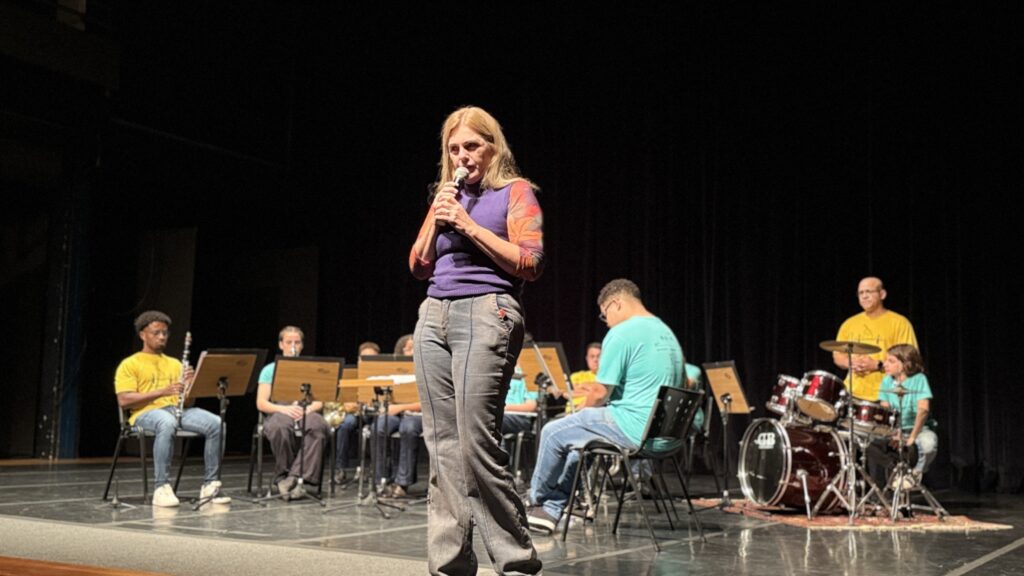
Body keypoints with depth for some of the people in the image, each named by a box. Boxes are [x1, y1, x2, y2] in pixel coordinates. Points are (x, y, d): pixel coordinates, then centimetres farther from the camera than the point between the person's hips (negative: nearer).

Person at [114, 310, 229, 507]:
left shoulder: (174, 363, 24)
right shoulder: (129, 364, 7)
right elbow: (124, 400, -8)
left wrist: (190, 384, -5)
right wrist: (162, 391, -17)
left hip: (177, 410, 5)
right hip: (146, 413, -5)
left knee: (216, 423, -23)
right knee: (167, 423, -42)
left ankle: (210, 484, -15)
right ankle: (162, 488, -36)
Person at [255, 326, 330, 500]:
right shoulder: (269, 370, 13)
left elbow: (319, 401, 9)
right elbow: (261, 403, 2)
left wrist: (308, 409, -16)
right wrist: (284, 408, -18)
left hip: (306, 413, 1)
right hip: (278, 413, -1)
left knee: (318, 426, -36)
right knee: (281, 428, -40)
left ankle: (296, 476, -38)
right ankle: (283, 476, -22)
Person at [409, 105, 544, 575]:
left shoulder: (514, 191, 4)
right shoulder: (445, 197, 20)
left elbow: (530, 263, -7)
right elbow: (419, 267, 17)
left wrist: (469, 224, -10)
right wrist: (436, 222, 0)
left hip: (487, 312, -6)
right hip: (434, 316, 6)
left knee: (476, 442, -14)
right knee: (442, 444, 3)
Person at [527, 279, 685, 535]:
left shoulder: (622, 334, -13)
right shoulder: (667, 333, 15)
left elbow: (602, 394, -14)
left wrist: (584, 408, 10)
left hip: (635, 430, -9)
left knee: (553, 433, 7)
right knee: (578, 438, 25)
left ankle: (537, 500, 26)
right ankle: (551, 511, 25)